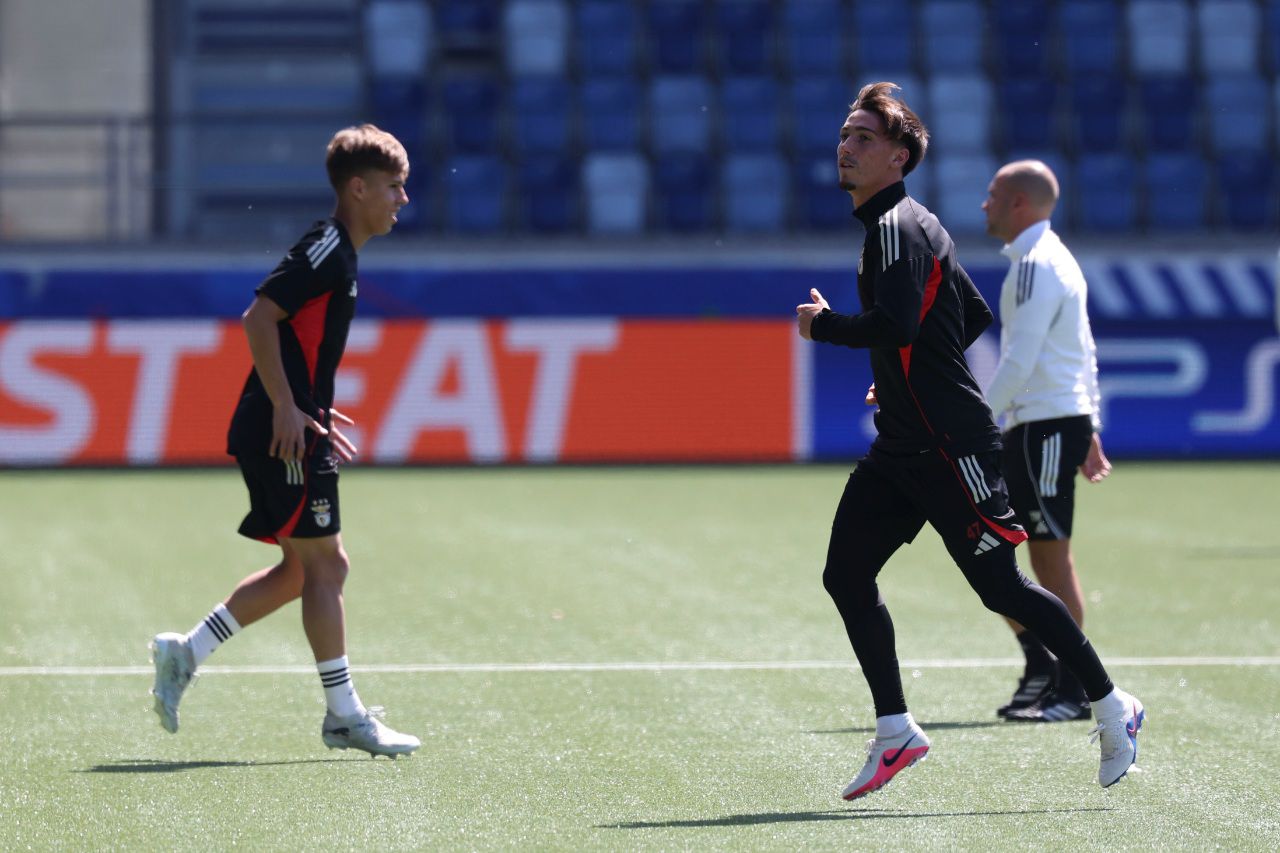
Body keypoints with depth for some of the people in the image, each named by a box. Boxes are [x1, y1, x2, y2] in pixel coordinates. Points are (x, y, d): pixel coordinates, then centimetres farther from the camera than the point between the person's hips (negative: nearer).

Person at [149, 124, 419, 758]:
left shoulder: (336, 254, 17)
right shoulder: (325, 250, -13)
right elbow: (258, 319, -21)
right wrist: (287, 409, -23)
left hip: (293, 430, 10)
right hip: (282, 435, -10)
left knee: (302, 569, 13)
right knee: (322, 565, -5)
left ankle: (185, 653, 14)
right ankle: (344, 715, 0)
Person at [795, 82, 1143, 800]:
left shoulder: (897, 226, -14)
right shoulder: (915, 223, 16)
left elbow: (896, 325, -29)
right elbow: (977, 315, 24)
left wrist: (823, 325, -14)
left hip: (951, 445, -10)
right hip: (902, 446, 10)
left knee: (1000, 587, -5)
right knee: (846, 574, 4)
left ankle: (1112, 706, 7)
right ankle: (896, 731, 8)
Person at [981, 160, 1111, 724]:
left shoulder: (1037, 266, -14)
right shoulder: (1052, 260, 18)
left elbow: (1019, 363, -21)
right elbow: (1085, 355, 22)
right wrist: (1089, 431, 23)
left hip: (1048, 427, -10)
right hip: (1031, 429, 10)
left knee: (1050, 555, -6)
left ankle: (1074, 691, -2)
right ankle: (1039, 667, 14)